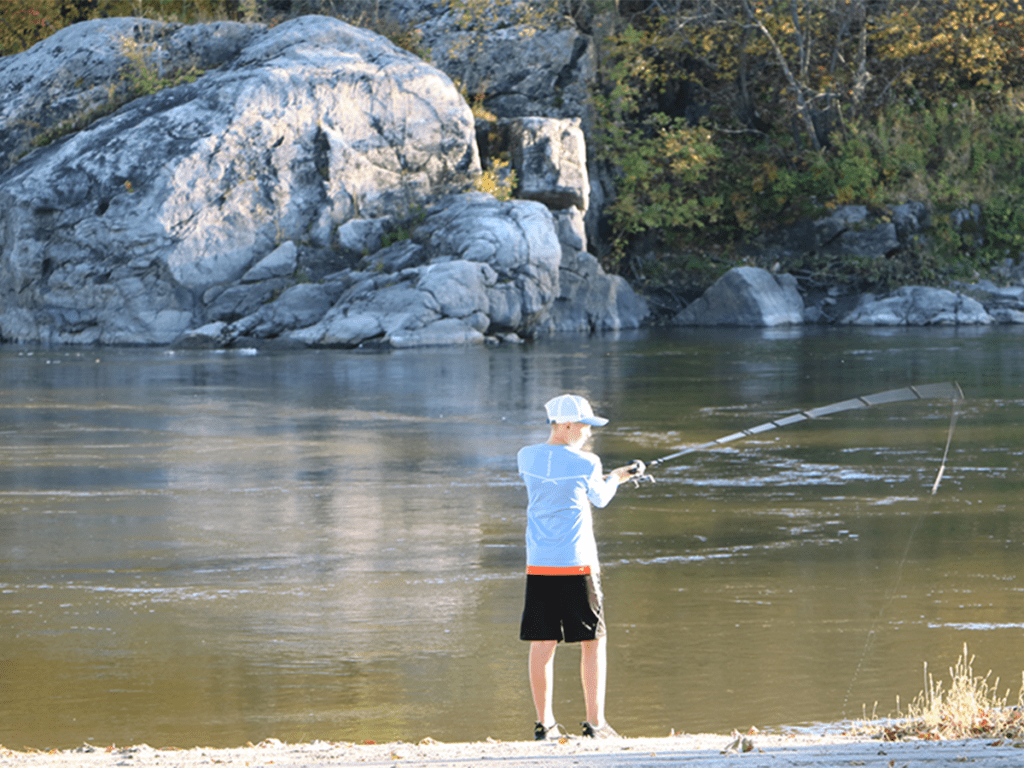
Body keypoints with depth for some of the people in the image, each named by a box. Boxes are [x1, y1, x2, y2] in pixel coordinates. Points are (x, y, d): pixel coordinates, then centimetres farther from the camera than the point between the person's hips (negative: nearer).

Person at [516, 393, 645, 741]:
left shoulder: (527, 458, 4)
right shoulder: (585, 463, -9)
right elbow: (599, 498, 9)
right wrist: (617, 477, 28)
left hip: (538, 565, 4)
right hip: (578, 563, -4)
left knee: (542, 644, 6)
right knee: (592, 641, 6)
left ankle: (544, 723, 8)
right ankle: (595, 722, 4)